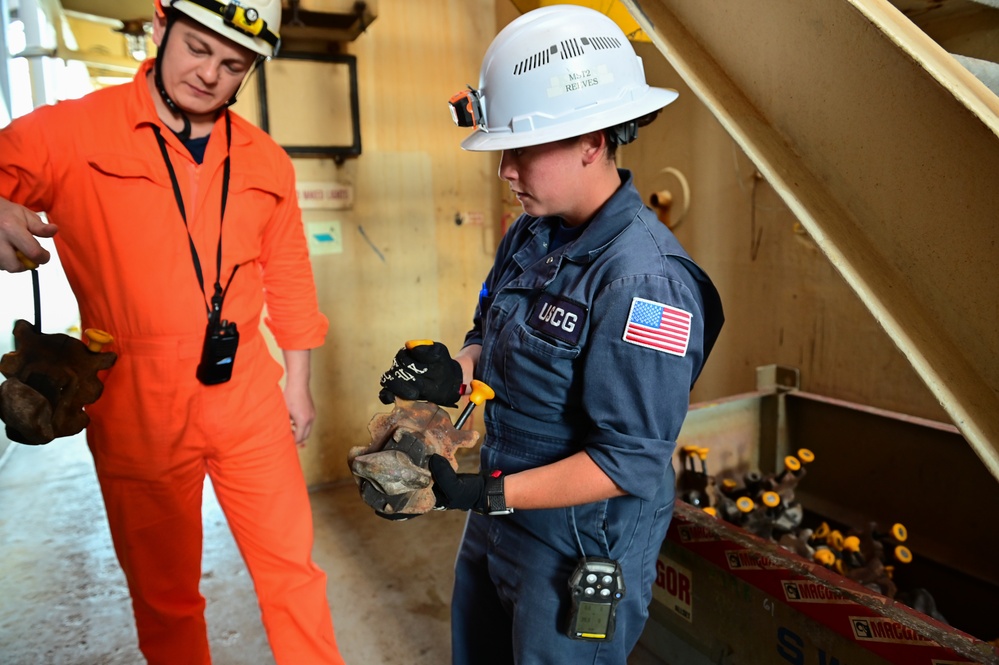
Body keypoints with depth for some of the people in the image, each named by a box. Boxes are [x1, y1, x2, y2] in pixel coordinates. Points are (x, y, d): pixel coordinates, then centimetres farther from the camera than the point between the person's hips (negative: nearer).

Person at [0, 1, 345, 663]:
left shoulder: (266, 161, 6)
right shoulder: (69, 131, -5)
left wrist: (297, 378, 13)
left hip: (249, 400, 3)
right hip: (137, 410, -2)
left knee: (293, 571, 13)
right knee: (165, 595, 17)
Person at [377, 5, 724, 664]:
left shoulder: (644, 279, -28)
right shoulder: (529, 236, -2)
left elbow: (630, 463, -26)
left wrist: (485, 494, -25)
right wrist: (456, 371, -12)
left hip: (580, 557, -8)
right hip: (495, 530, 8)